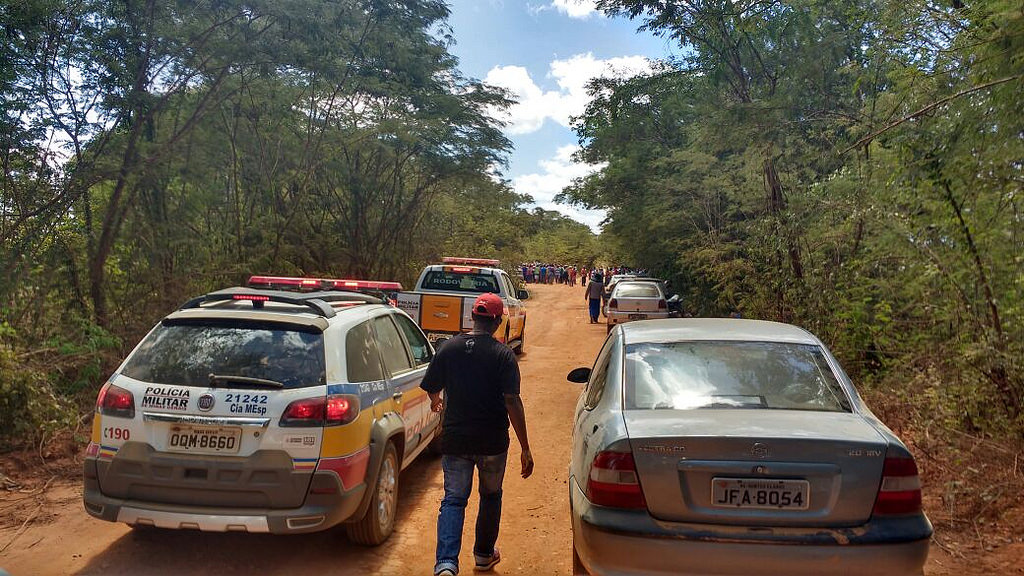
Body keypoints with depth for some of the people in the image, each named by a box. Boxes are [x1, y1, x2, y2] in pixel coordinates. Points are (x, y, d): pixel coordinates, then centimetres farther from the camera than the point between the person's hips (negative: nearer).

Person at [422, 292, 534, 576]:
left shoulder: (448, 348, -3)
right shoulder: (503, 355, -12)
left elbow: (431, 388, 6)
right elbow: (512, 402, -17)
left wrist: (437, 402, 32)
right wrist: (525, 449, -12)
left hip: (455, 439, 1)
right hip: (493, 442, -1)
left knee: (453, 500, 6)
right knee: (491, 496, 21)